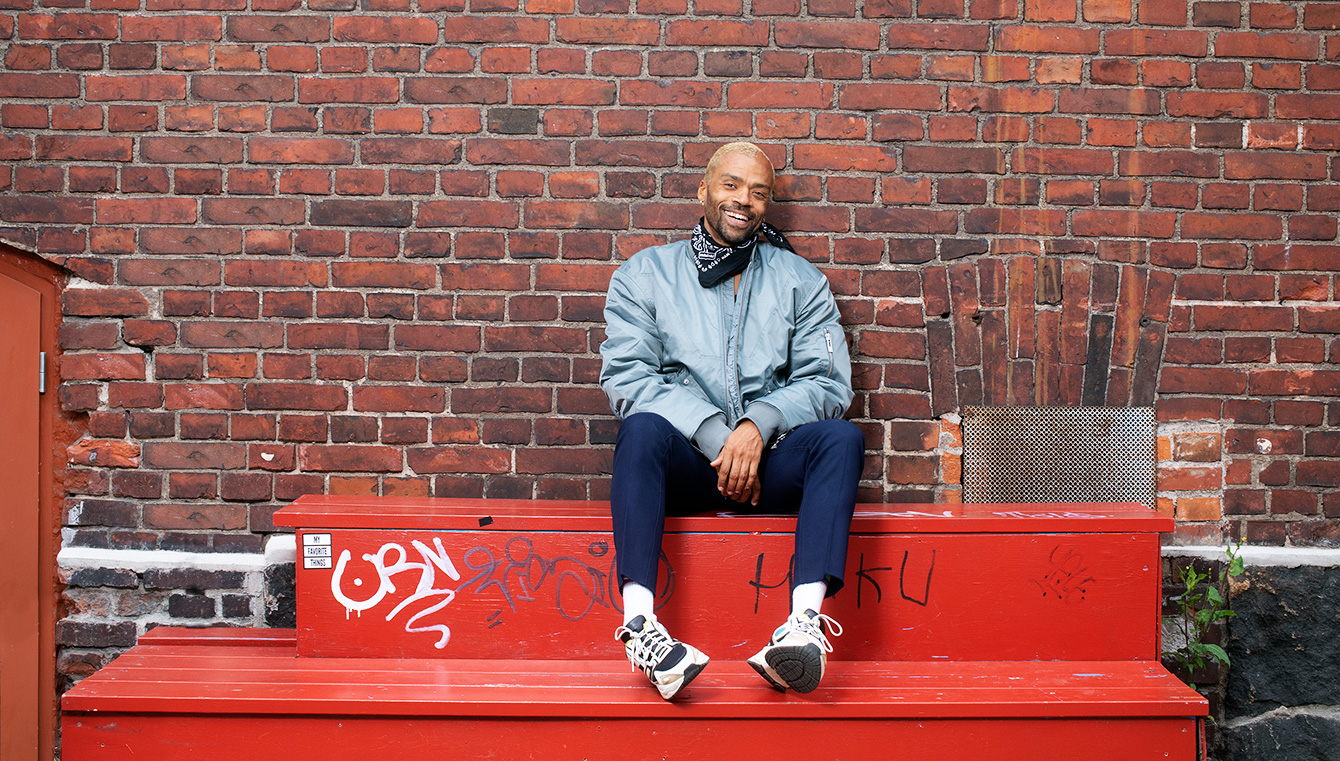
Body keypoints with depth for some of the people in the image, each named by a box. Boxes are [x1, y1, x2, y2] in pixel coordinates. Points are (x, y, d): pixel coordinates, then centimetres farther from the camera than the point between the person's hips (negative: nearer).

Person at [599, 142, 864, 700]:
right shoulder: (645, 273, 13)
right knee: (643, 427, -33)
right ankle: (639, 618, -43)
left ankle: (806, 620, -43)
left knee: (841, 437, -28)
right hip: (683, 463, -1)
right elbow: (625, 375, -2)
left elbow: (828, 382, 5)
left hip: (771, 465, 1)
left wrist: (759, 424, -15)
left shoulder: (801, 280, 17)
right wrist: (716, 436, -15)